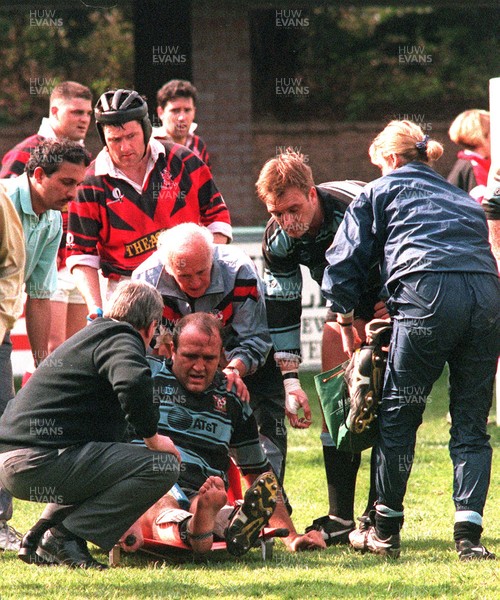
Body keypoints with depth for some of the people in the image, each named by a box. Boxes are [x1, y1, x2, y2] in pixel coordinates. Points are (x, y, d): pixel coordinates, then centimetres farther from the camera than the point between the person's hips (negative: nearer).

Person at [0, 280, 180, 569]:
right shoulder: (121, 339, 0)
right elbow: (132, 382, -26)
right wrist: (152, 437, -10)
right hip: (41, 461, -10)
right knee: (163, 465, -10)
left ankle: (40, 537, 14)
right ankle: (64, 536, -11)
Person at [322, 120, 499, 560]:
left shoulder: (382, 191, 20)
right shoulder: (463, 199, 34)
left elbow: (344, 263, 17)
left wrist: (347, 321, 29)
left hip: (429, 293, -4)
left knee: (398, 415, 8)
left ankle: (386, 531, 15)